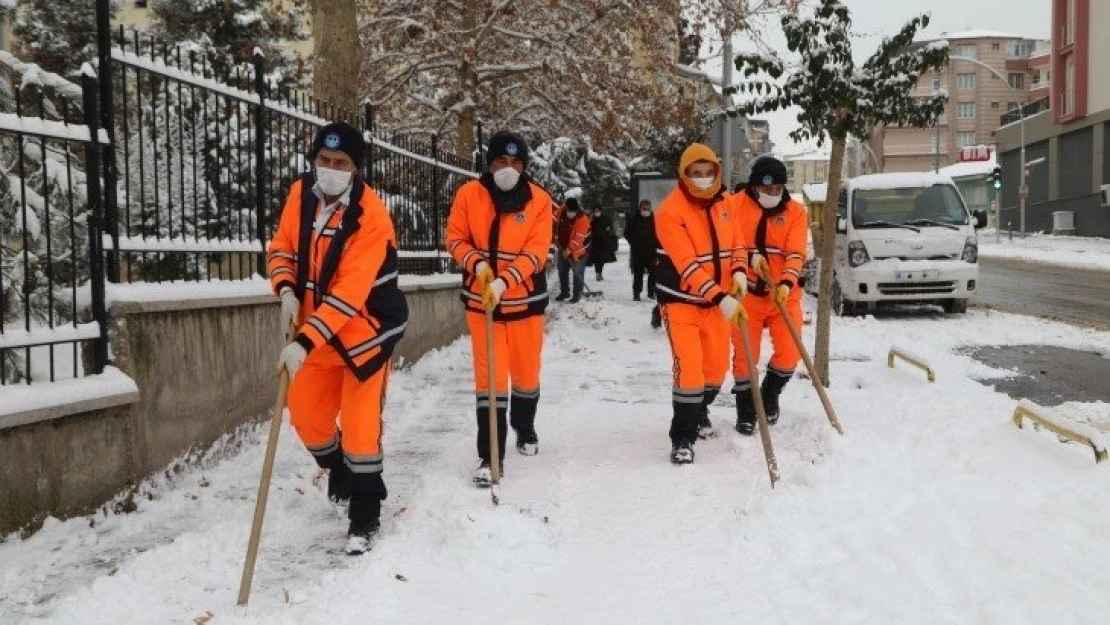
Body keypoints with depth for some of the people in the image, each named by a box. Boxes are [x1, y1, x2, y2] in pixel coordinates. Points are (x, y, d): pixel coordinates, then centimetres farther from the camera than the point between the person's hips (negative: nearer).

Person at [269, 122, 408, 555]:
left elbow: (348, 295, -29)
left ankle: (365, 515, 12)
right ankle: (340, 474, 41)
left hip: (366, 330, -6)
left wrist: (304, 343, -36)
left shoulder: (371, 218, -24)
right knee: (305, 414, 11)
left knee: (359, 425, -7)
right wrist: (287, 291, -11)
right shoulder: (301, 194, -5)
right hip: (317, 331, 6)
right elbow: (282, 247, 8)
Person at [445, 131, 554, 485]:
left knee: (526, 373, 15)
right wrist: (477, 264, -19)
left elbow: (536, 252, -14)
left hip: (525, 299, 1)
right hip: (480, 299, 0)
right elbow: (455, 238, 0)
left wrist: (502, 282, -25)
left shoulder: (539, 200, -9)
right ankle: (490, 455, 3)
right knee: (489, 377, -3)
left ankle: (525, 428, 43)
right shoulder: (469, 195, -7)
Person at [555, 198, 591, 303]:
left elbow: (579, 237, -30)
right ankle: (564, 292, 30)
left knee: (577, 273, -2)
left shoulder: (583, 219, -26)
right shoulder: (562, 211, -9)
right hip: (563, 248, 6)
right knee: (562, 271, 15)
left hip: (577, 250, -6)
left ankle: (577, 295, 8)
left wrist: (570, 249, -36)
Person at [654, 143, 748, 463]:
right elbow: (688, 265, -25)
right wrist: (721, 298, -32)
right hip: (682, 302, -6)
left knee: (717, 367, 14)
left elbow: (737, 244, 10)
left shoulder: (722, 204, 3)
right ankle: (682, 438, 0)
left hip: (718, 301, 6)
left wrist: (739, 273, -12)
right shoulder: (670, 211, -18)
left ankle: (699, 413, 42)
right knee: (689, 369, -13)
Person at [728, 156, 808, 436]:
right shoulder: (736, 205, -2)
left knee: (789, 353, -5)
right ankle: (745, 411, 23)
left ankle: (769, 395, 25)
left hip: (783, 294, 1)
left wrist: (786, 283, -25)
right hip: (746, 293, -1)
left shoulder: (795, 211, 1)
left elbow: (796, 254, -8)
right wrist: (748, 257, -20)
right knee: (745, 356, 3)